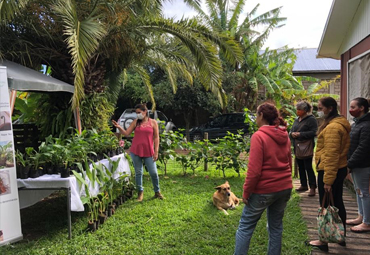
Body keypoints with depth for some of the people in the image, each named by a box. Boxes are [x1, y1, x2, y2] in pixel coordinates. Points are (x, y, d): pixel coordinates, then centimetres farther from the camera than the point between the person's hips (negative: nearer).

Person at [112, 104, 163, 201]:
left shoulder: (153, 122, 3)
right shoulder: (135, 122, 7)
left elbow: (156, 138, 2)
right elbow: (126, 133, 3)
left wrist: (156, 151, -4)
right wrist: (119, 127, -14)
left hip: (148, 152, -1)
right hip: (135, 151, 2)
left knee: (154, 173, 1)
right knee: (138, 173, 7)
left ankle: (157, 192, 21)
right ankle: (140, 192, 22)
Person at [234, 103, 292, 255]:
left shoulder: (259, 136, -16)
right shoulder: (285, 136, 6)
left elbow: (254, 169, -19)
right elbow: (289, 164, 15)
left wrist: (246, 191, -11)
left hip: (264, 189, -7)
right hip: (284, 188, 7)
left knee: (246, 225, 6)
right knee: (276, 226, 17)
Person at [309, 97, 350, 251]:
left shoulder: (332, 127, -21)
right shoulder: (340, 123, 12)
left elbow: (331, 155, -25)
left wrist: (327, 179, -24)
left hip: (329, 171, -10)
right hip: (340, 169, 10)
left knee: (326, 206, 1)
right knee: (337, 204, 19)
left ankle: (324, 242, 13)